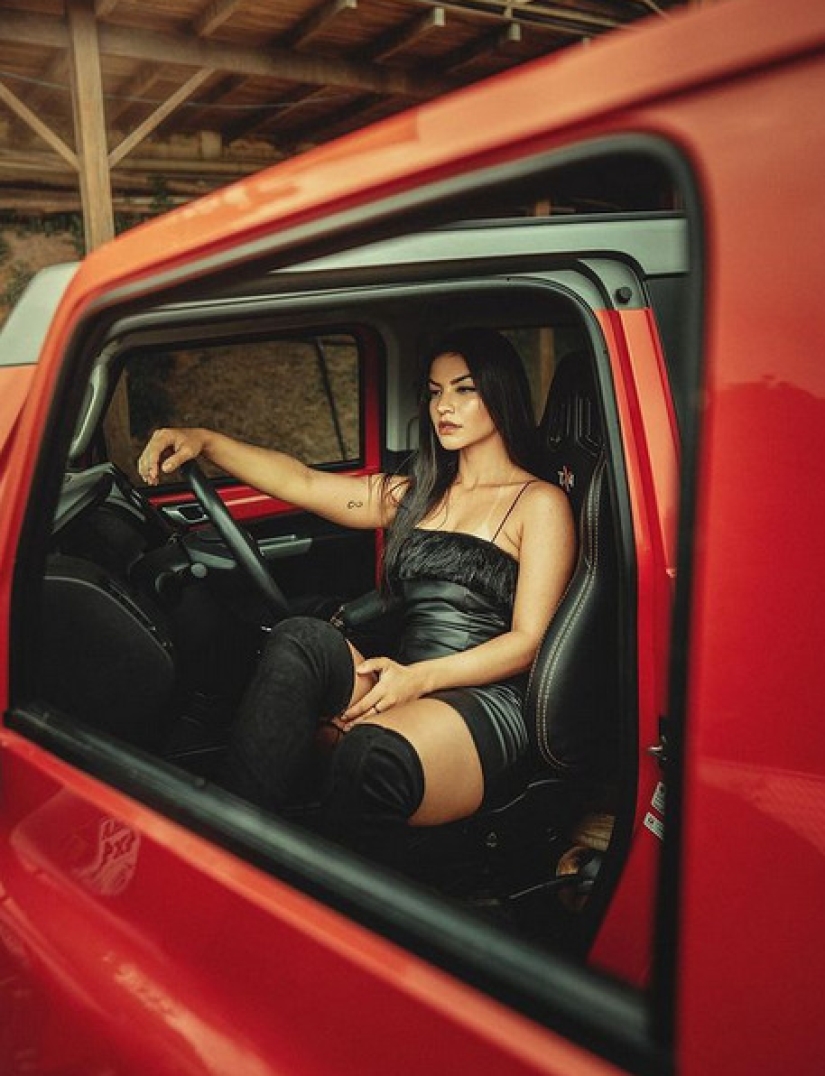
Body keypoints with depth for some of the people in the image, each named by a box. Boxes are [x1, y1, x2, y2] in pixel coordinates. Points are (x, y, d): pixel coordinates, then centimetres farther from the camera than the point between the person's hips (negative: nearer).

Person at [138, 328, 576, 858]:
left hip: (483, 700, -5)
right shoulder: (415, 495, 24)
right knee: (302, 638, -27)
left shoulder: (540, 503, 6)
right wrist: (205, 440, -1)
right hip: (400, 687, 5)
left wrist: (420, 677, -17)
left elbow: (528, 641, -3)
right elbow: (303, 483, 13)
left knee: (373, 753, -38)